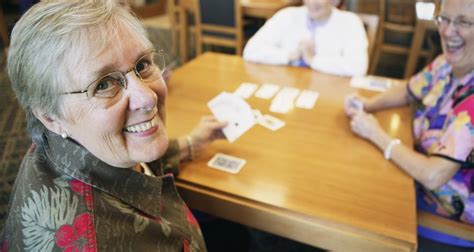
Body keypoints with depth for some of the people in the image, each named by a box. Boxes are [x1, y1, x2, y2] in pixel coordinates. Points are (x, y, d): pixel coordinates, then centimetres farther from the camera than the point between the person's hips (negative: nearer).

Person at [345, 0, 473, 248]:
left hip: (454, 211, -6)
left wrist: (375, 134, -23)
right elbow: (407, 92, 10)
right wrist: (368, 104, -9)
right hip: (420, 174, 6)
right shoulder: (447, 64, -7)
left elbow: (433, 176, -34)